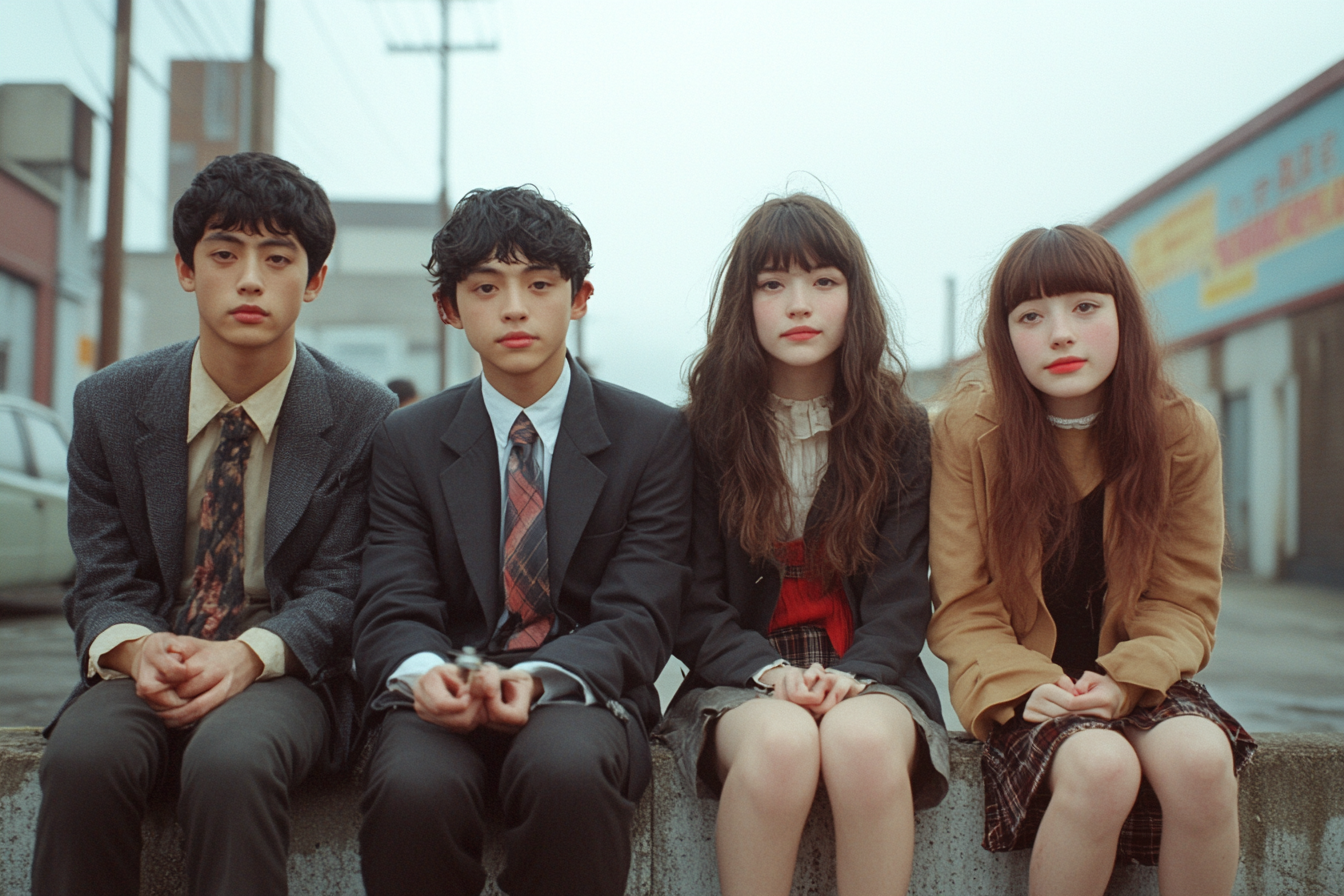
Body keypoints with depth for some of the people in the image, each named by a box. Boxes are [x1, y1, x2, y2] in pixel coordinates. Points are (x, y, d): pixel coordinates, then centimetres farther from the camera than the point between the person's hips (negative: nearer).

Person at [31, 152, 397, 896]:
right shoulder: (108, 404, 5)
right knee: (80, 756, -31)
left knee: (231, 759, -36)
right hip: (146, 668, 2)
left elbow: (338, 586, -5)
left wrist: (250, 653, -25)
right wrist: (136, 647, -21)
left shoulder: (364, 418, -2)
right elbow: (102, 578, 3)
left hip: (286, 673, -2)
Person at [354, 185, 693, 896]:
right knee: (413, 786, -34)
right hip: (445, 696, 1)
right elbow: (393, 609, 0)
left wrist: (539, 678, -25)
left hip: (581, 692, -1)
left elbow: (636, 616, -5)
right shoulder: (408, 441, 9)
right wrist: (422, 672, -25)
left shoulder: (653, 436, 4)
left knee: (569, 769, -36)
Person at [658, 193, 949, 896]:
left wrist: (851, 675, -19)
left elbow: (901, 594, 1)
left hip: (868, 675, 1)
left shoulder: (902, 433, 6)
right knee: (780, 741, -35)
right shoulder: (704, 432, 4)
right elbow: (692, 605, 2)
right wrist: (770, 671, -17)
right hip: (740, 683, 0)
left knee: (861, 740, -35)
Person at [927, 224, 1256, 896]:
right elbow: (962, 608, -5)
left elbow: (1184, 602, 1)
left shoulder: (1184, 433, -1)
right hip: (1020, 686, -2)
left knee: (1202, 760, -30)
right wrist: (1025, 686, -22)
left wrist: (1125, 681, -18)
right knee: (1099, 765, -33)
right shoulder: (966, 431, -6)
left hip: (1138, 679, 2)